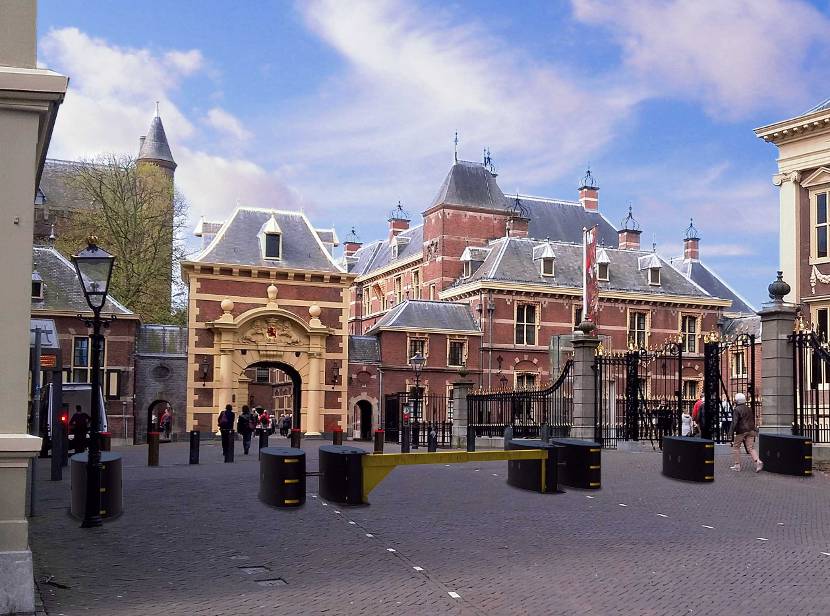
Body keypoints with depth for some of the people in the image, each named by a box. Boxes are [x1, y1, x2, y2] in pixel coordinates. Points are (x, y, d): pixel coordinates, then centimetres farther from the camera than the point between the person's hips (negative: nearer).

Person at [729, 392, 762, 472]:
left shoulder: (737, 409, -10)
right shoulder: (749, 409, 13)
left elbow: (734, 422, -17)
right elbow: (753, 420, 20)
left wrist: (731, 433, -16)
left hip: (741, 432, -6)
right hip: (751, 431, 6)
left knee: (736, 447, 9)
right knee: (751, 448, 3)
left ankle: (737, 465, 9)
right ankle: (758, 461, -18)